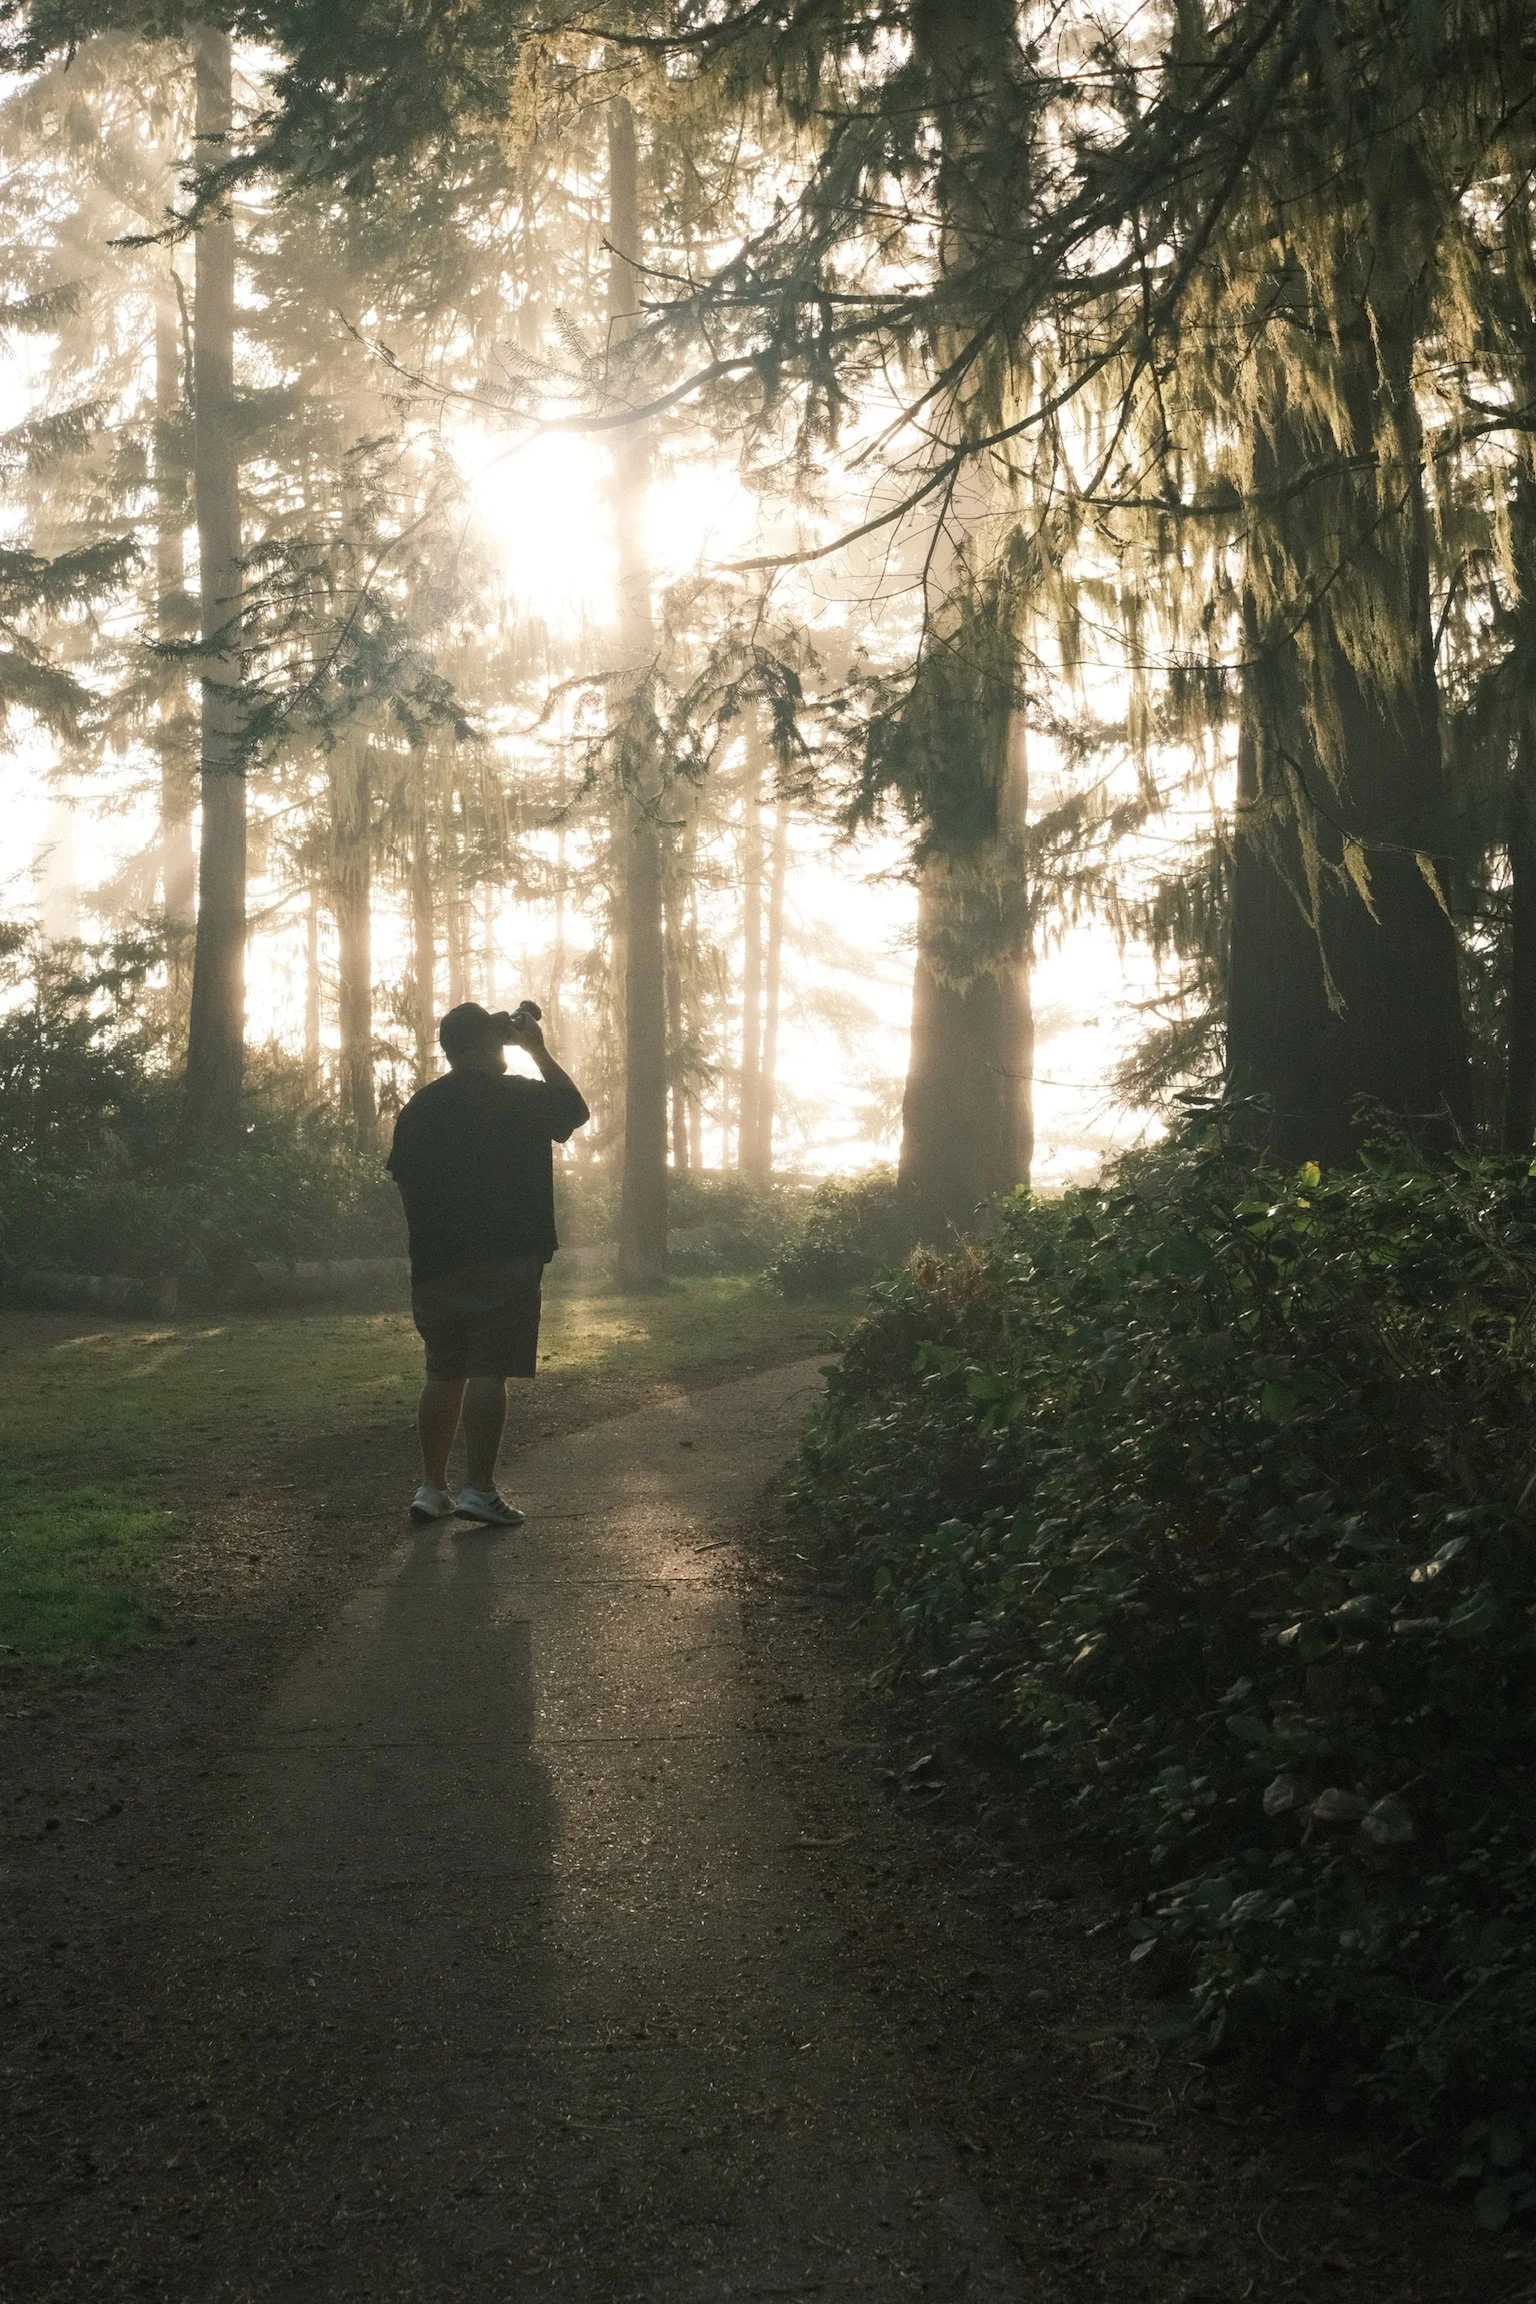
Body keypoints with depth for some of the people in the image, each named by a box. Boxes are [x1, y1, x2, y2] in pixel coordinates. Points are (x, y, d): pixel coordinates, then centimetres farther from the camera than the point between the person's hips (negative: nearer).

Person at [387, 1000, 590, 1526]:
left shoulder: (417, 1108, 10)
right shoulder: (517, 1097, -5)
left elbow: (404, 1181, 13)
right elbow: (575, 1108, 12)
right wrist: (539, 1050, 16)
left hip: (436, 1265, 5)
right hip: (503, 1261, -5)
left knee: (444, 1373, 12)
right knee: (488, 1373, -6)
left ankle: (432, 1487, 12)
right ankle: (478, 1490, -9)